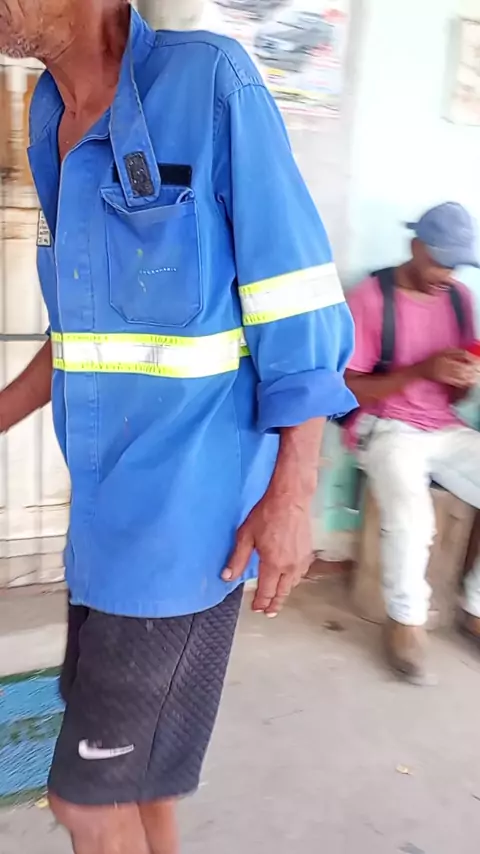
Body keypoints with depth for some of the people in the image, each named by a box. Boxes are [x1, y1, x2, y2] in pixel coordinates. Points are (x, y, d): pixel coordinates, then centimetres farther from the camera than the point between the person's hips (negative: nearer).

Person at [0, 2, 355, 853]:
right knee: (126, 756, 21)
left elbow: (297, 309, -13)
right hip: (108, 502, 7)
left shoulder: (209, 80, -12)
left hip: (187, 505, -7)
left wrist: (292, 495, -14)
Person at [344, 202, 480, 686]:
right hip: (385, 428, -6)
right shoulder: (371, 297, -9)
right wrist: (422, 369, -21)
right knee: (411, 518, -33)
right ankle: (405, 619, -6)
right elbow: (350, 389, -11)